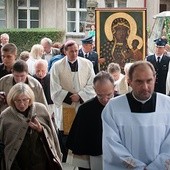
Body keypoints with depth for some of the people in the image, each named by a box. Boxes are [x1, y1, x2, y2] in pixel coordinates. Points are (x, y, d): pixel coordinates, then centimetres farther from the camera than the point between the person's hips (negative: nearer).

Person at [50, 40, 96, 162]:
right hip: (65, 108, -1)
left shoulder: (87, 64, 4)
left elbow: (92, 85, 1)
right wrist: (70, 97, -12)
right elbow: (55, 90, -4)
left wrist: (80, 96, -11)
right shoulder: (57, 66, -1)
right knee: (64, 139, 2)